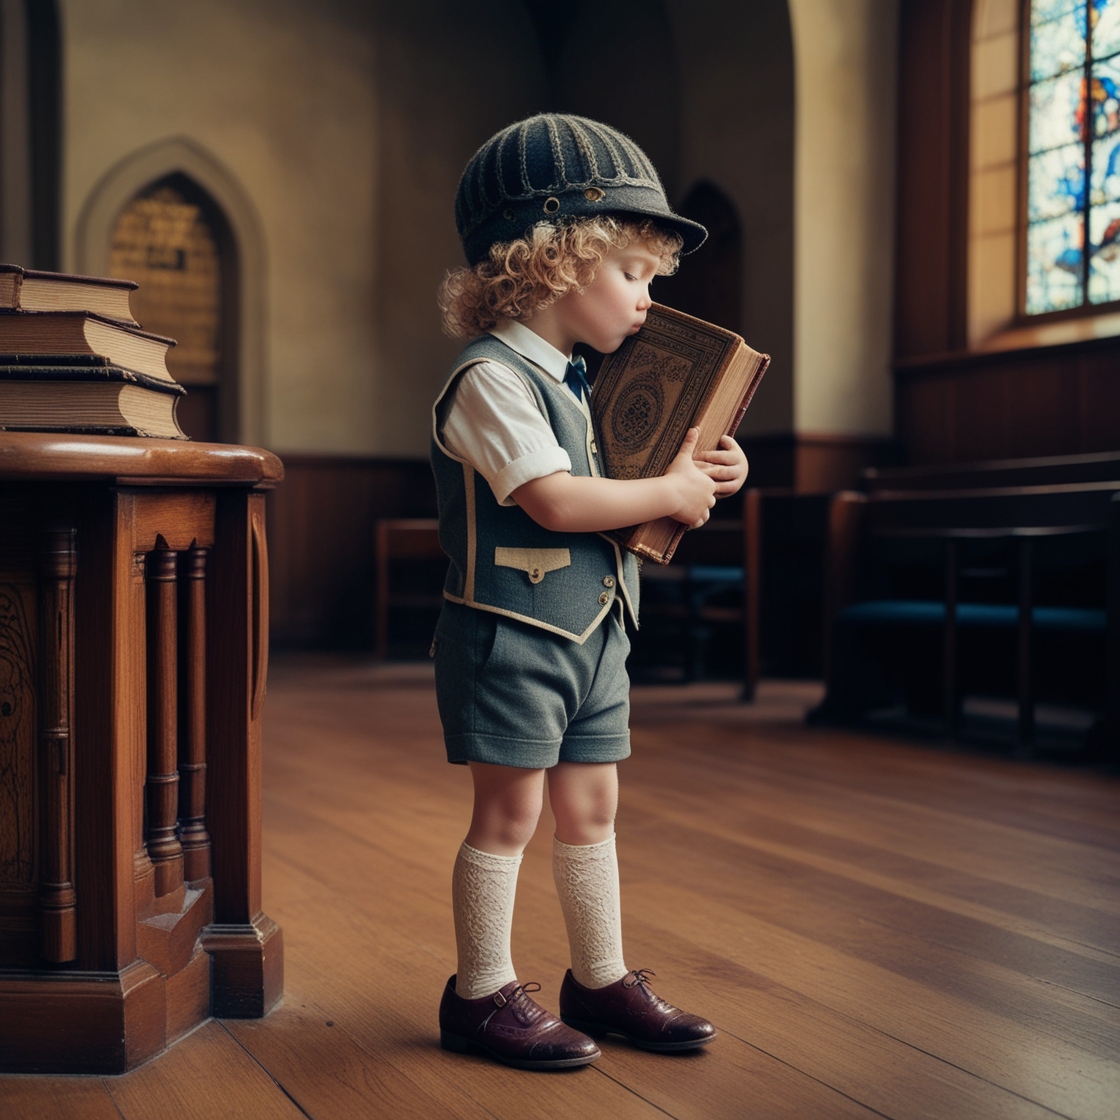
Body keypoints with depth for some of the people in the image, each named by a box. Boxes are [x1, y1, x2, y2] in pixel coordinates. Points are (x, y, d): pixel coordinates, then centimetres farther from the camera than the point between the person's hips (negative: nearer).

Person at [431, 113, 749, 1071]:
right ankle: (483, 994, 14)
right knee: (509, 813, 1)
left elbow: (620, 489, 21)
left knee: (590, 809, 14)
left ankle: (602, 978, 26)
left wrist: (702, 474, 3)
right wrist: (671, 492, -14)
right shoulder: (492, 378, -16)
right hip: (511, 634, -9)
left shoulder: (577, 382, 14)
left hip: (592, 633, 9)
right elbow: (556, 501, -25)